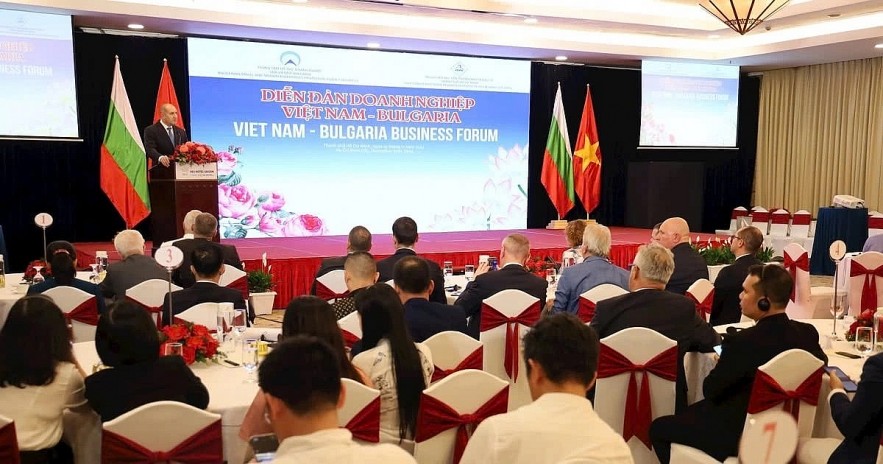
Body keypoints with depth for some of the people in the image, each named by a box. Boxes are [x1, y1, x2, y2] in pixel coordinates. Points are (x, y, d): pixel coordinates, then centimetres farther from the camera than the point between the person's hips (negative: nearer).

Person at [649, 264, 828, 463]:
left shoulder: (742, 342, -30)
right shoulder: (807, 333, -10)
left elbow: (710, 390, -17)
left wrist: (723, 364, 4)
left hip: (740, 435, -8)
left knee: (659, 428, 9)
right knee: (691, 411, 28)